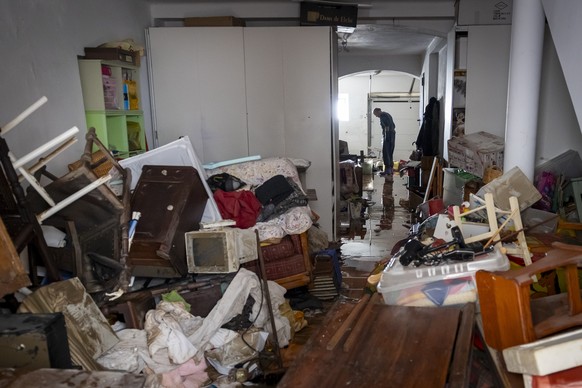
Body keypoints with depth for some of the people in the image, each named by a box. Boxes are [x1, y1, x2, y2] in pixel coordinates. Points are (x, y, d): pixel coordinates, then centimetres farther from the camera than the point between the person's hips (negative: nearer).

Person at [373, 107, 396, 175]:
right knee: (390, 153, 12)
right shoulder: (387, 114, 20)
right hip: (393, 134, 10)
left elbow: (387, 127, -20)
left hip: (387, 135, -10)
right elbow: (394, 126, 22)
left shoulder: (382, 116, -9)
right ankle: (391, 169, 14)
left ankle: (387, 169, -15)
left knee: (385, 153, -10)